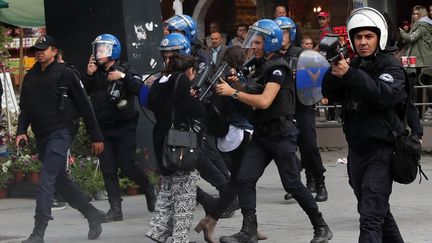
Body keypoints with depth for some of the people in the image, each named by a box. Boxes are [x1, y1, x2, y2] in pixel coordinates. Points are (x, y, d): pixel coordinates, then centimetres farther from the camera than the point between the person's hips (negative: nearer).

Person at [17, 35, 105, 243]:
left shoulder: (66, 73, -5)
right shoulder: (30, 77, 13)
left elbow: (84, 106, -4)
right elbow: (25, 108, 18)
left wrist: (96, 137, -5)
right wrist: (21, 131, 0)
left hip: (60, 133, -7)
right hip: (41, 136, 7)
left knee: (47, 179, -15)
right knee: (60, 181, 12)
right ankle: (93, 215, 27)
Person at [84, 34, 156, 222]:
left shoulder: (125, 70, -4)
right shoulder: (95, 72, 9)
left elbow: (140, 89, -19)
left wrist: (123, 77, -25)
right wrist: (88, 75, -8)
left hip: (124, 127, -5)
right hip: (103, 128, 5)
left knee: (127, 166, -7)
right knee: (108, 169, 1)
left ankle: (149, 190, 21)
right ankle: (115, 209, 5)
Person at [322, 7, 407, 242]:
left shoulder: (390, 65, -6)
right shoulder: (355, 64, 12)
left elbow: (383, 95, -24)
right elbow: (330, 93, 4)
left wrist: (349, 73, -30)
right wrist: (334, 72, -16)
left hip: (381, 150, -7)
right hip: (356, 150, 7)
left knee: (370, 216, -16)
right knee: (378, 210, 21)